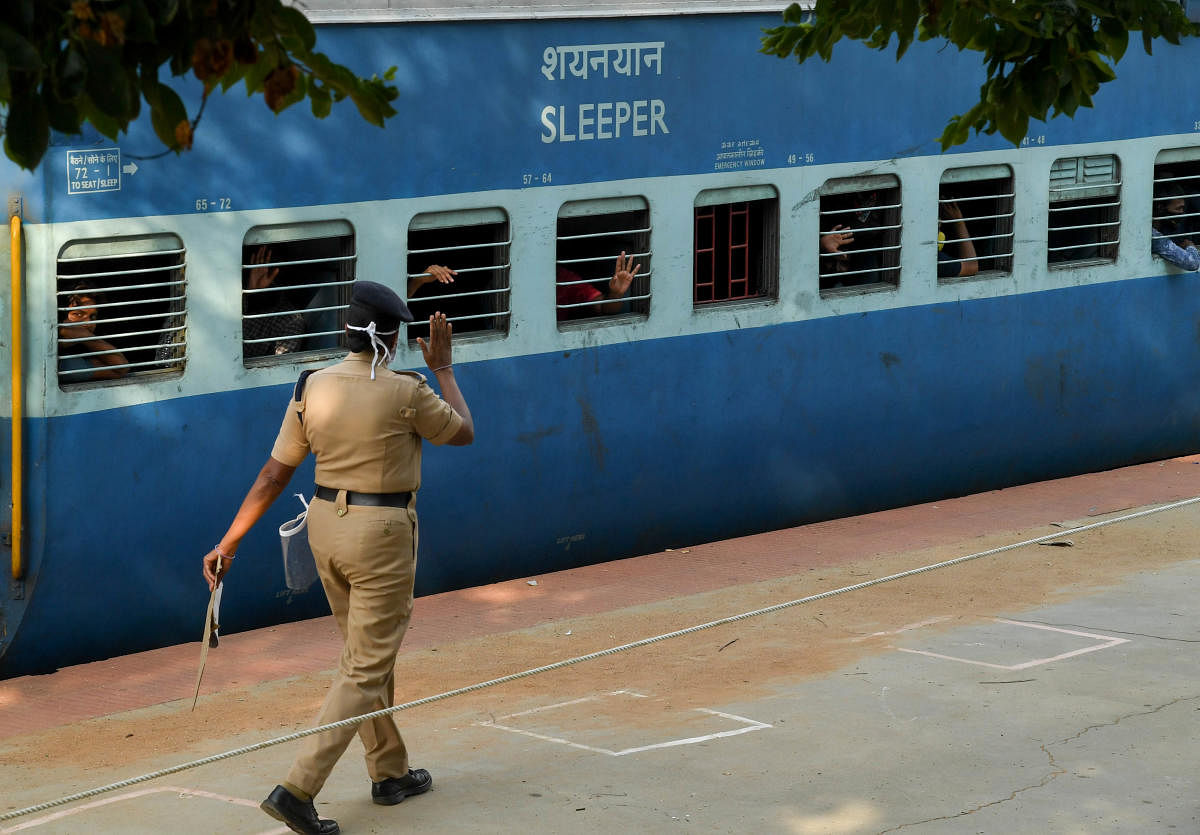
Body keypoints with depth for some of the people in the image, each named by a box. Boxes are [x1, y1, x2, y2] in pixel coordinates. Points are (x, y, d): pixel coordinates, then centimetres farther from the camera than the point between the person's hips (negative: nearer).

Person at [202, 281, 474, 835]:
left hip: (325, 524, 6)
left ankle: (390, 772, 34)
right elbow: (464, 433, 3)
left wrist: (229, 543, 3)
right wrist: (443, 367, 15)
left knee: (367, 655, 21)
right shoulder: (405, 392, -16)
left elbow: (274, 474, -1)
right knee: (366, 669, -2)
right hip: (381, 536, -6)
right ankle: (298, 790, -12)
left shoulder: (312, 388, -2)